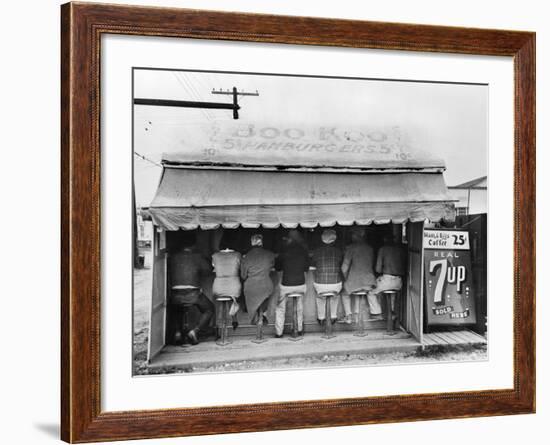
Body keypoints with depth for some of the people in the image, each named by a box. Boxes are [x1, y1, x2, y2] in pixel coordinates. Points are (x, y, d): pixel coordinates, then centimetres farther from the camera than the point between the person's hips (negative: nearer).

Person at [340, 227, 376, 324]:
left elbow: (344, 267, -9)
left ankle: (348, 315, 16)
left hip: (355, 281, -4)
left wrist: (346, 279, 8)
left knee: (345, 293, 25)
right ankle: (356, 313, 33)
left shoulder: (351, 248, -7)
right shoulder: (370, 248, 7)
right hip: (369, 281, 4)